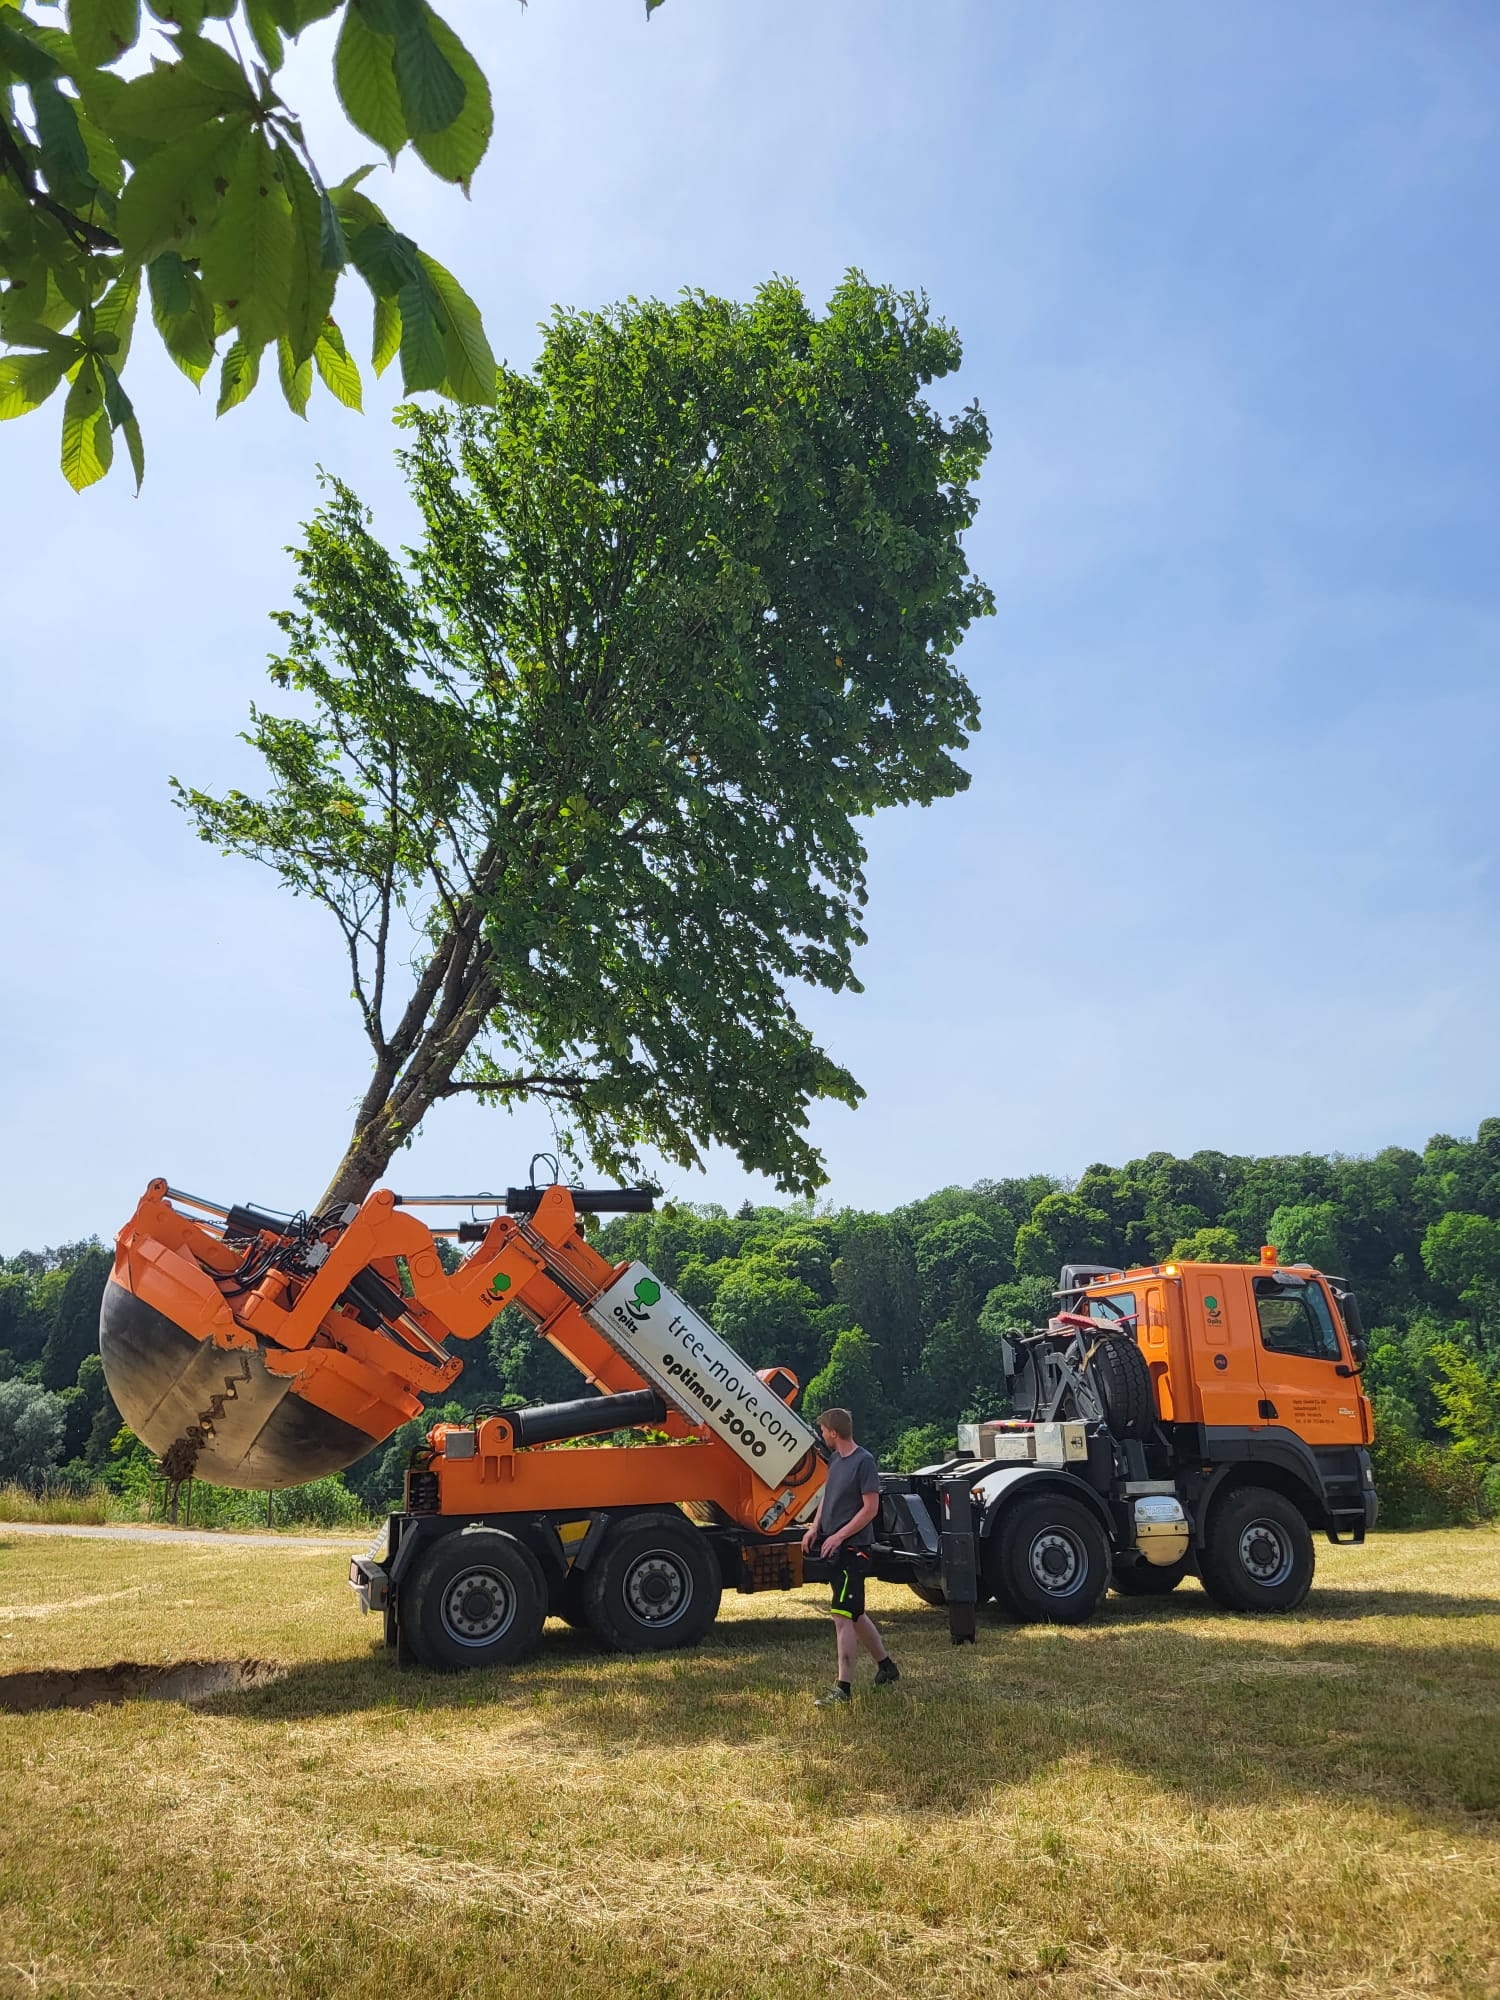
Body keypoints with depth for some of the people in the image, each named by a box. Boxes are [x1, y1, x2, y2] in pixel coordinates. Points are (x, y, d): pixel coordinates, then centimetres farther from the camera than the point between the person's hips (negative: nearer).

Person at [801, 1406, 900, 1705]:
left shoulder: (864, 1462, -16)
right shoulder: (835, 1458, 10)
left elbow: (871, 1508, -17)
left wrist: (838, 1536, -17)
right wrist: (815, 1527, 7)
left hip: (852, 1548, -9)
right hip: (832, 1548, 9)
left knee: (843, 1615, -10)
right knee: (854, 1613, 17)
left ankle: (843, 1688, -5)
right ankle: (886, 1666, 33)